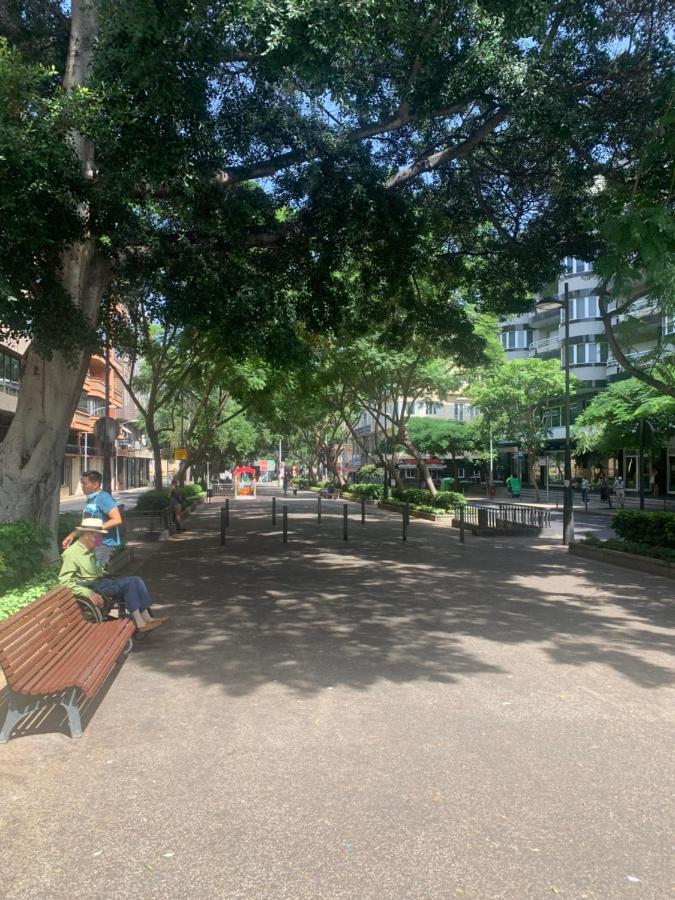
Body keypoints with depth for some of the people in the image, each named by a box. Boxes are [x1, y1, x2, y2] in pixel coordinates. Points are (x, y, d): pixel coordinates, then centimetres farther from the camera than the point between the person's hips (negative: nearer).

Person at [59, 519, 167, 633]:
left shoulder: (90, 550, 15)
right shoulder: (71, 553, -15)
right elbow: (64, 580, -22)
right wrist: (89, 593, -29)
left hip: (101, 581, 9)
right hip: (93, 587, -9)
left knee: (136, 580, -8)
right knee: (129, 582, -22)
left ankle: (146, 618, -12)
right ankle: (140, 623, -20)